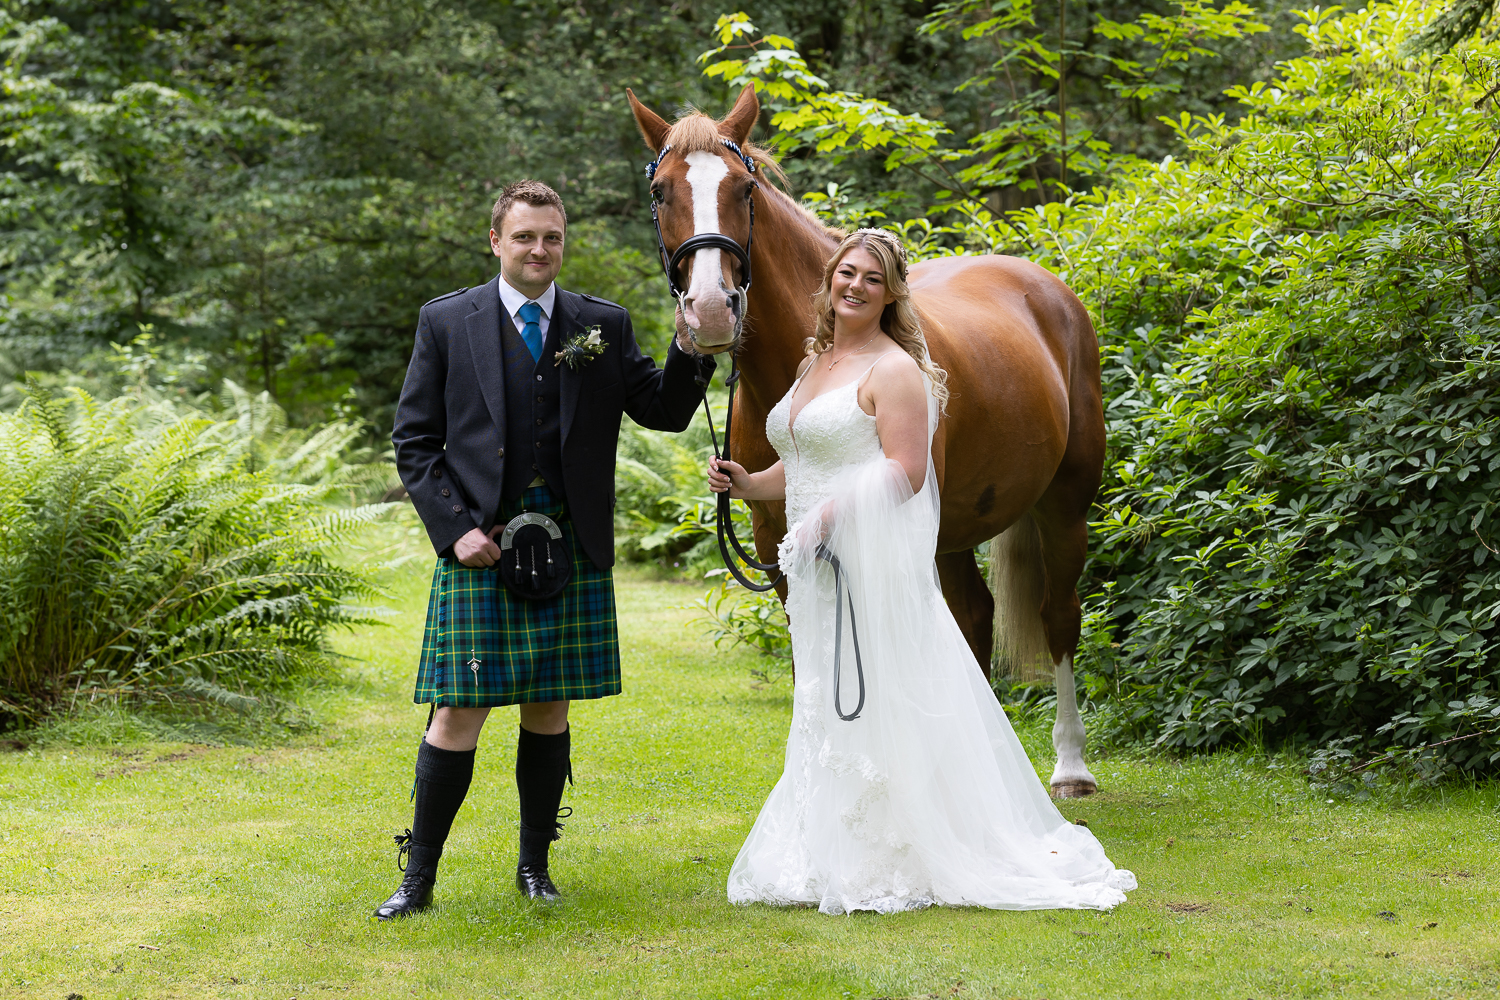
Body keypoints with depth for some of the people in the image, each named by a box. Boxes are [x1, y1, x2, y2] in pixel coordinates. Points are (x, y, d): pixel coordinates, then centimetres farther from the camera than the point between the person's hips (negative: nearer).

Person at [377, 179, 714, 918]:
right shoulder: (447, 322, 2)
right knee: (459, 713, -4)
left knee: (549, 709, 10)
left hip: (571, 550, 2)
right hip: (479, 549, -2)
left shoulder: (604, 326, 8)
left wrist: (691, 351, -12)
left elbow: (665, 413, 6)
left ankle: (535, 865, 22)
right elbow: (414, 441, 2)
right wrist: (454, 527, -9)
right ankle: (418, 876, 6)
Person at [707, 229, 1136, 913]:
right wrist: (748, 485, 6)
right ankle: (840, 861, 18)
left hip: (872, 561, -9)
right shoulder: (815, 364, 17)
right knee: (828, 709, 11)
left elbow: (905, 473, -17)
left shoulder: (893, 369, -9)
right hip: (819, 564, 9)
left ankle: (891, 869, -1)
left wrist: (829, 519, -23)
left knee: (872, 702, -7)